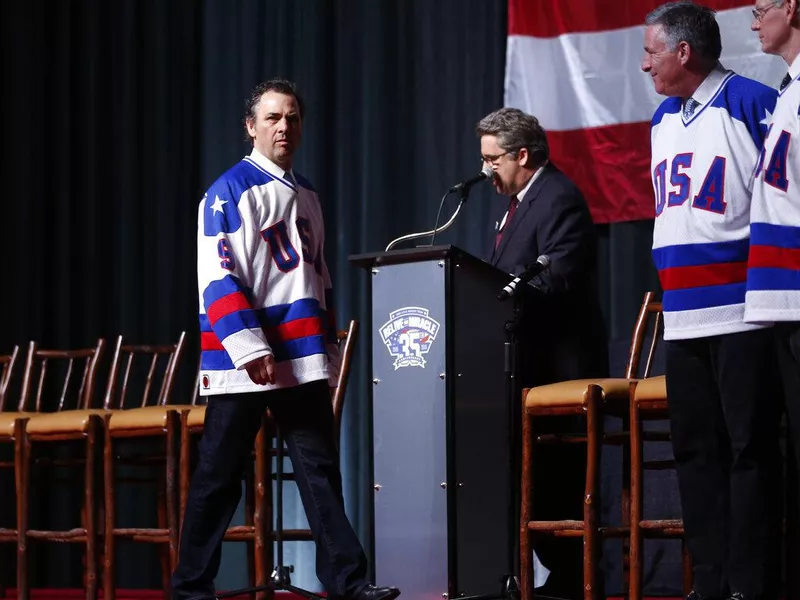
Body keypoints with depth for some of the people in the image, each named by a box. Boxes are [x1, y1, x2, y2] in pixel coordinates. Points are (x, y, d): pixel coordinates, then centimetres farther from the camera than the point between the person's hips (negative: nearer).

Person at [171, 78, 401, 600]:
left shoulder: (307, 196, 17)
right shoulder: (230, 192, -5)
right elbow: (217, 279, -12)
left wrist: (328, 351, 20)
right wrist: (249, 349, -19)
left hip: (304, 363, 6)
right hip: (243, 364, -6)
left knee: (320, 469, 2)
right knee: (219, 476, 0)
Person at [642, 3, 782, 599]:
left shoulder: (753, 104, -7)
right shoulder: (663, 120, 17)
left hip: (742, 316, -8)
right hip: (682, 319, 8)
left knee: (749, 449, -5)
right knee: (697, 450, 8)